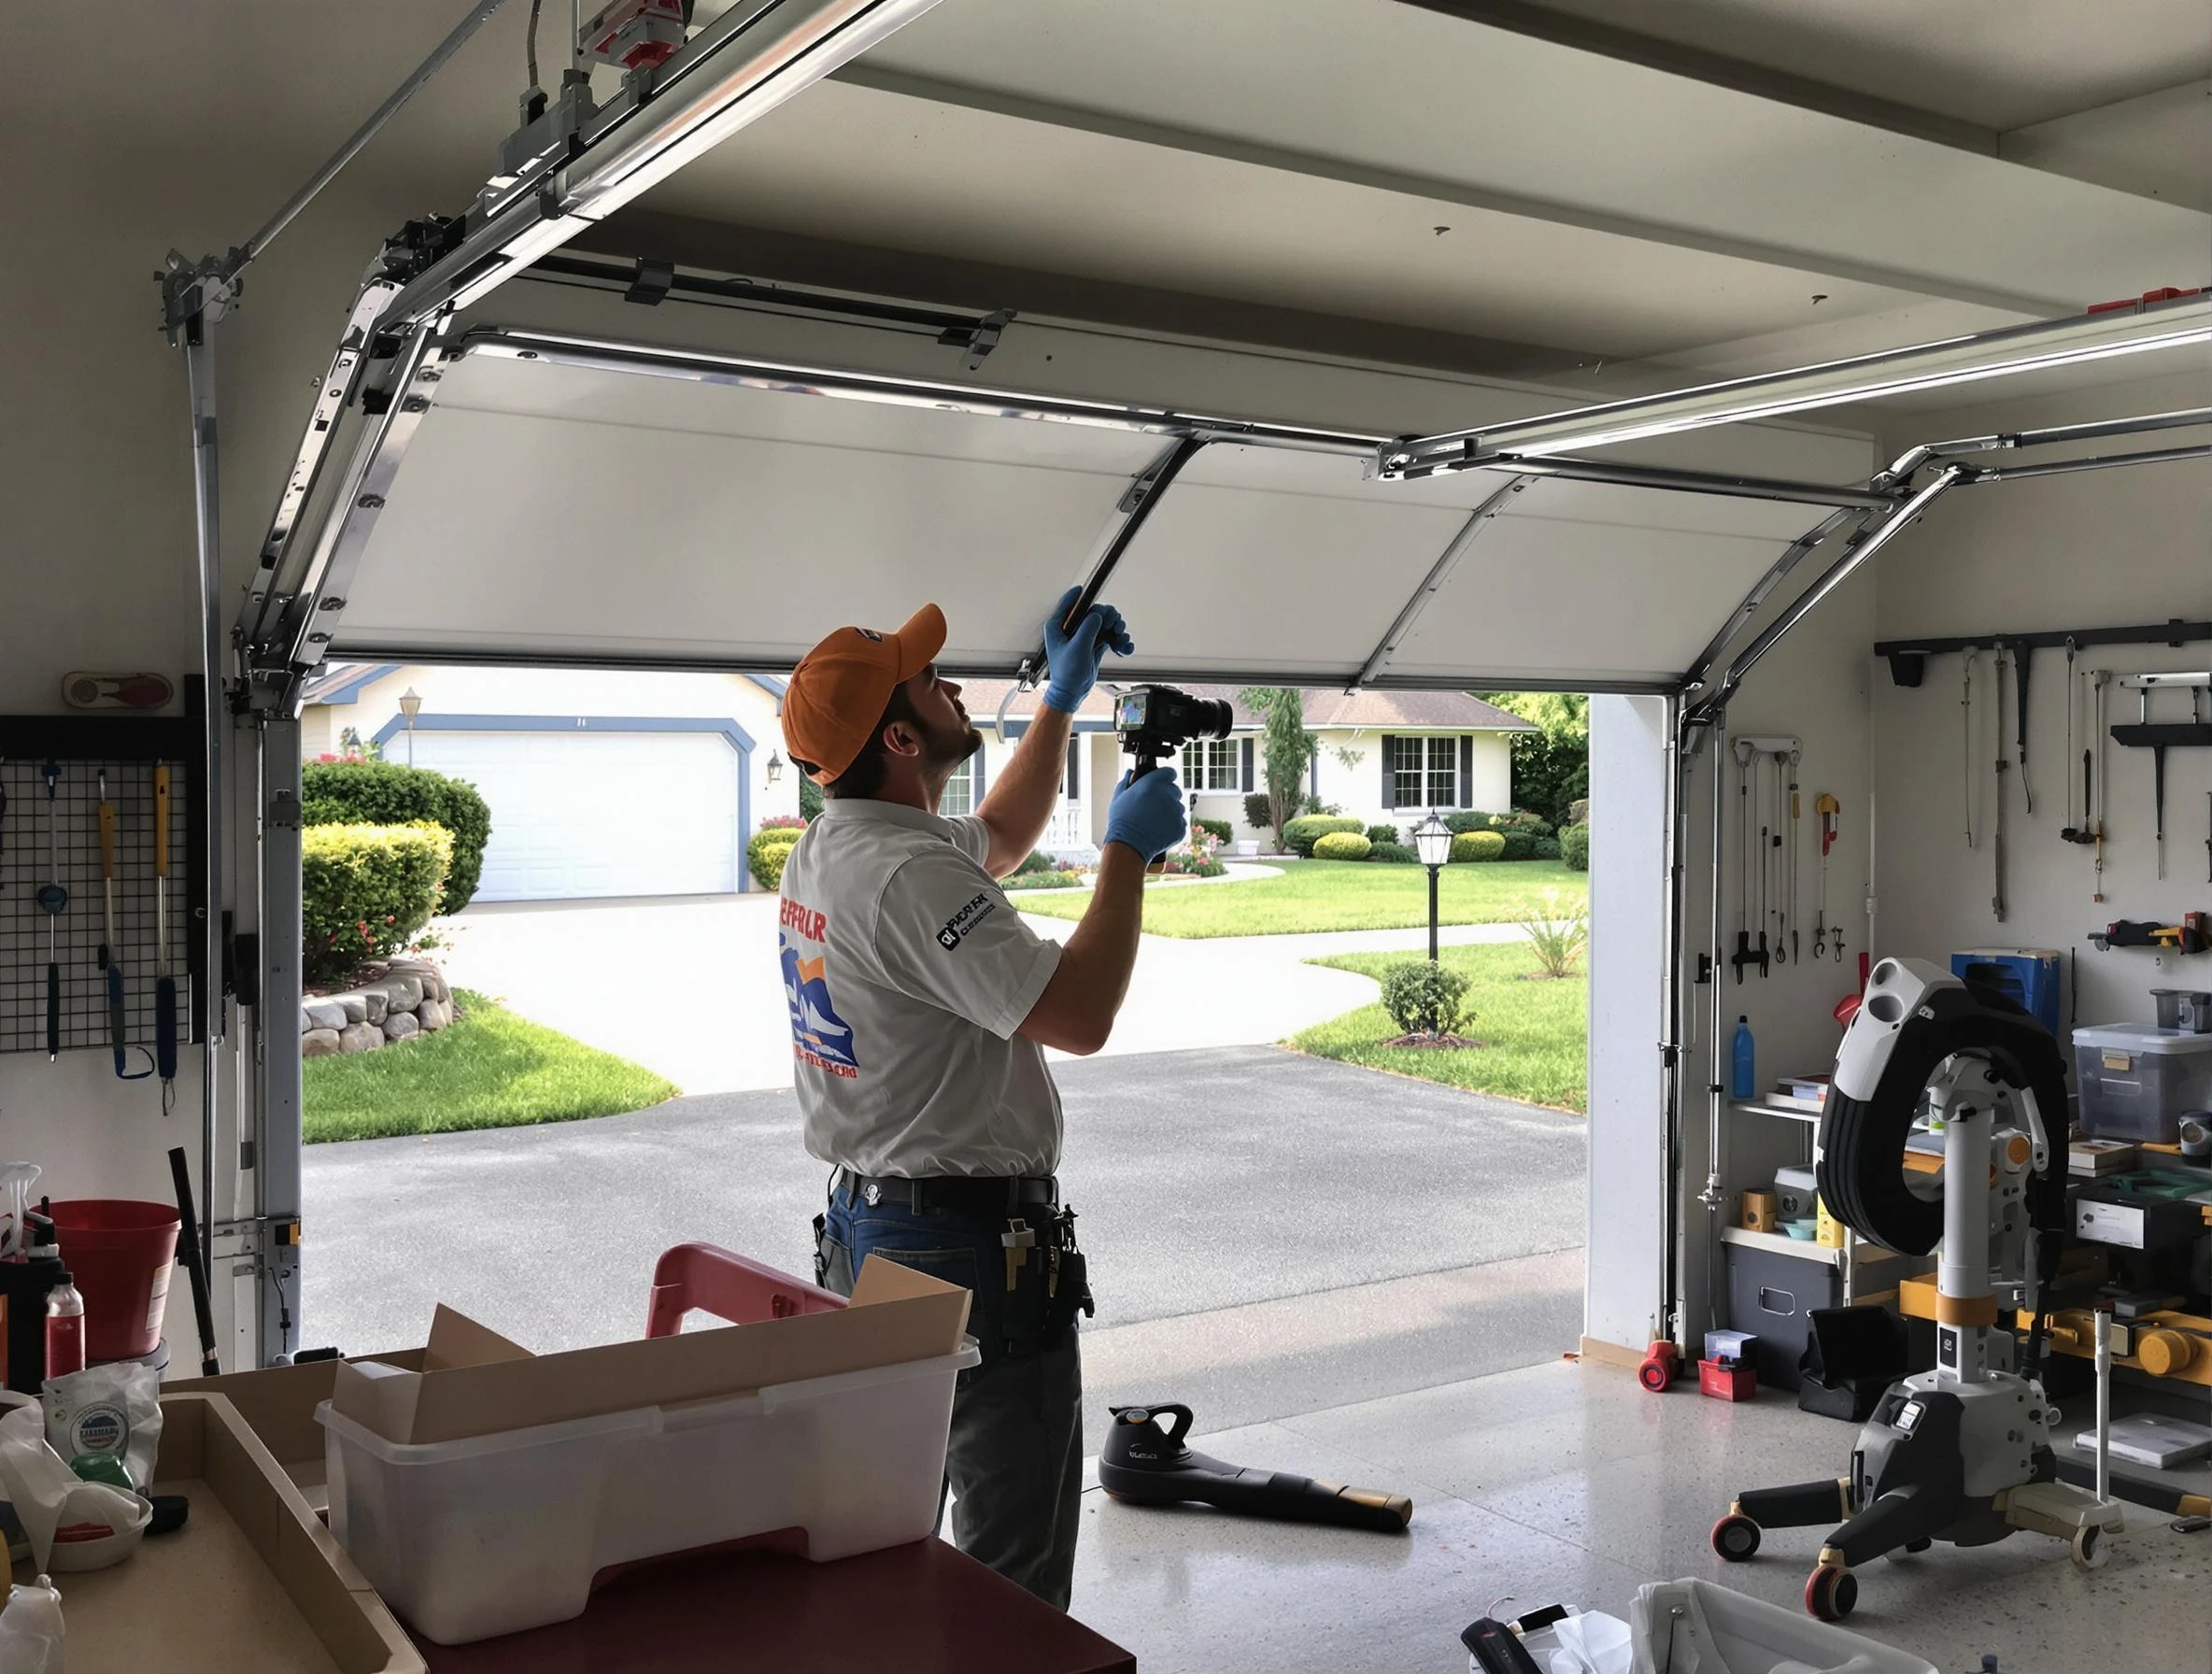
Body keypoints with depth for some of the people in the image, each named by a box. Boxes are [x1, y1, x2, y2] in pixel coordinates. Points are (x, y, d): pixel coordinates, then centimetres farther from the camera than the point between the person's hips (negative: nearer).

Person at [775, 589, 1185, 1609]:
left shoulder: (822, 852, 9)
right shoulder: (909, 875, -23)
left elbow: (1001, 836, 26)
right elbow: (1079, 1015, -27)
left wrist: (1062, 700, 22)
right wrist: (1128, 852, -14)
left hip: (864, 1229, 10)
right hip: (972, 1247, -10)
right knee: (1016, 1566, 0)